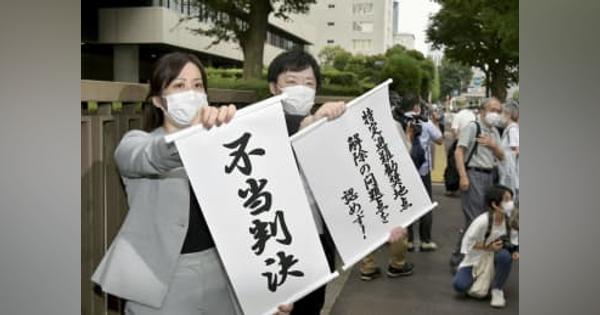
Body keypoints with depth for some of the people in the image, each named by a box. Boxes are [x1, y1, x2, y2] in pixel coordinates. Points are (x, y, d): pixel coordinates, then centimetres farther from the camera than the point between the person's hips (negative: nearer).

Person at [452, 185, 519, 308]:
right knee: (459, 285, -25)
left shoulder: (509, 219, -13)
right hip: (475, 260, -3)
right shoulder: (482, 221, -27)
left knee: (505, 255, -33)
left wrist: (513, 250, -15)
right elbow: (468, 241, -16)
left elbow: (509, 240, 5)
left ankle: (497, 290, -9)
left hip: (494, 258, 3)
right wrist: (488, 248, -25)